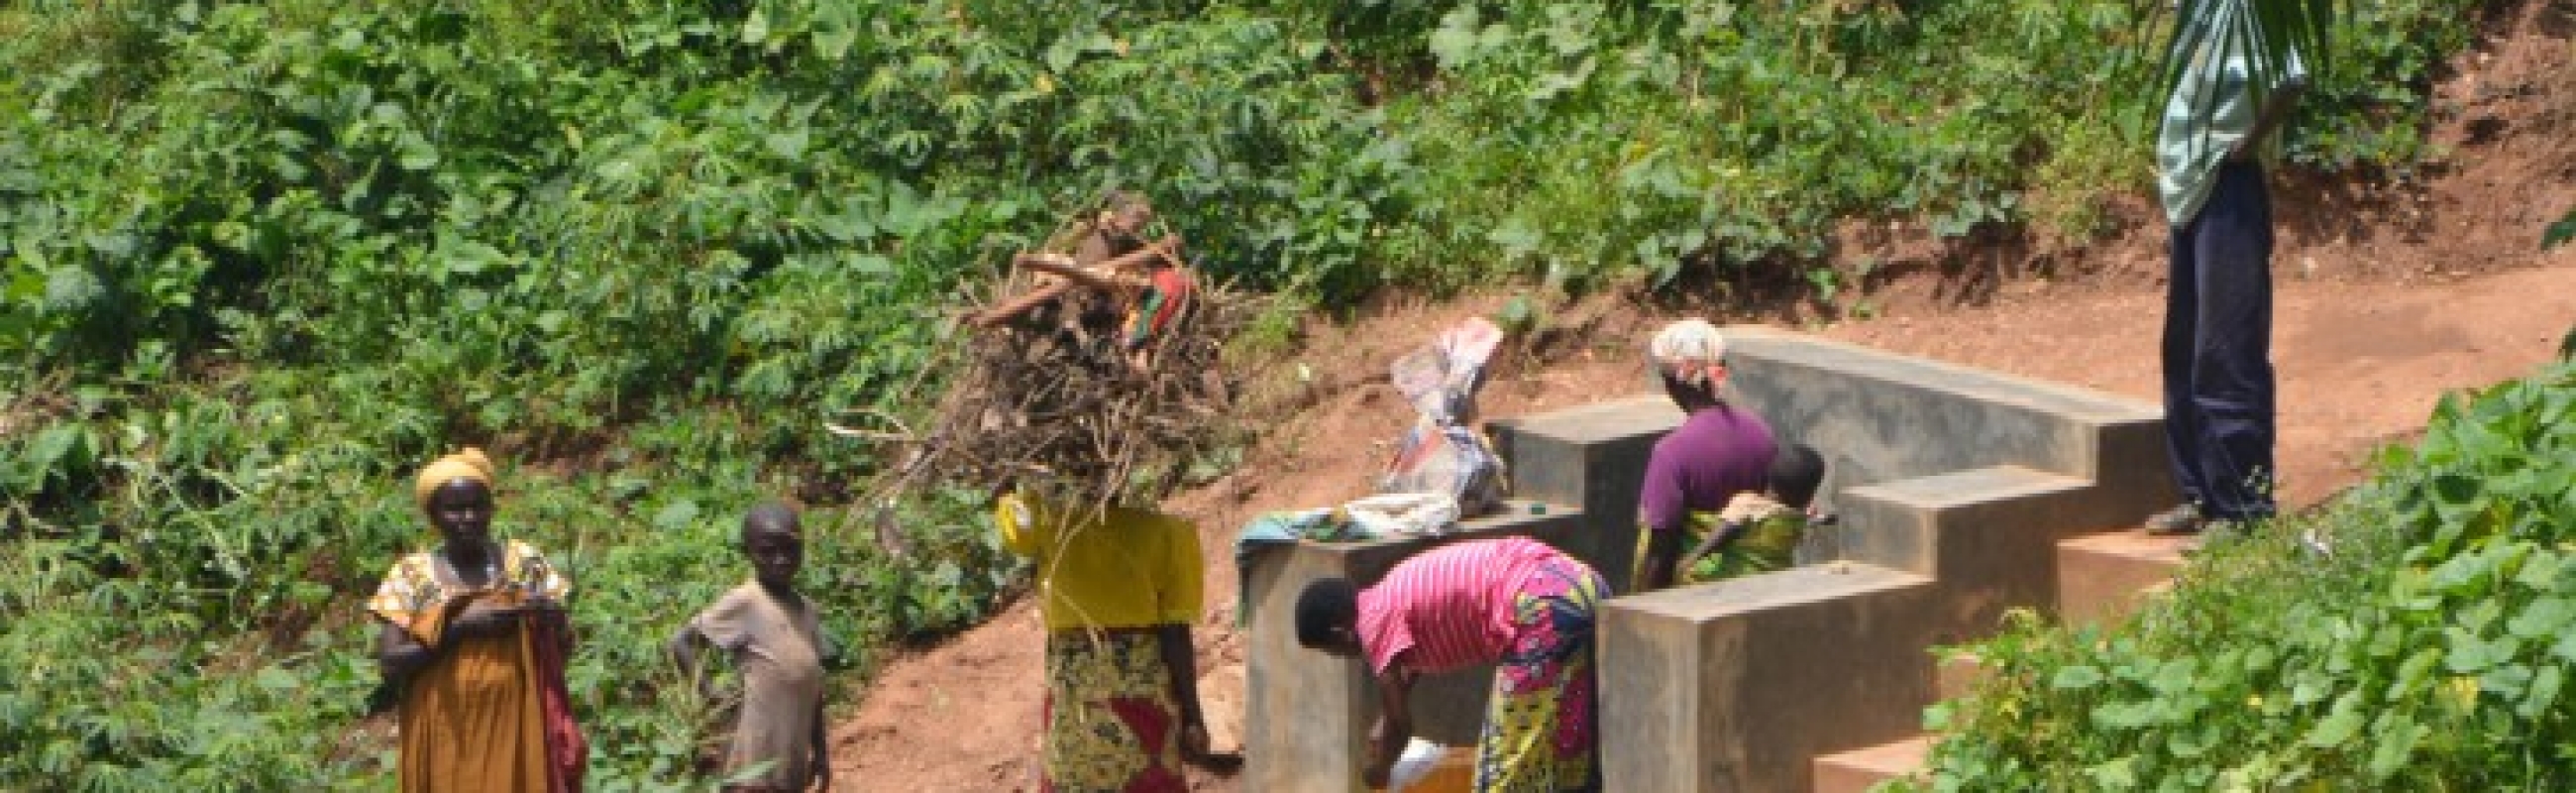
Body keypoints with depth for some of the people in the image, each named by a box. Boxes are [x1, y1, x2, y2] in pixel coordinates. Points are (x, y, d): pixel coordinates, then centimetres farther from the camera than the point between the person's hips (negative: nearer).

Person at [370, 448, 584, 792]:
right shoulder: (412, 577, 1)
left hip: (515, 732, 1)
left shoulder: (525, 563, 5)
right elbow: (390, 663, -8)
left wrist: (550, 619, -14)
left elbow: (564, 646, 8)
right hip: (446, 738, -1)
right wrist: (460, 626, -15)